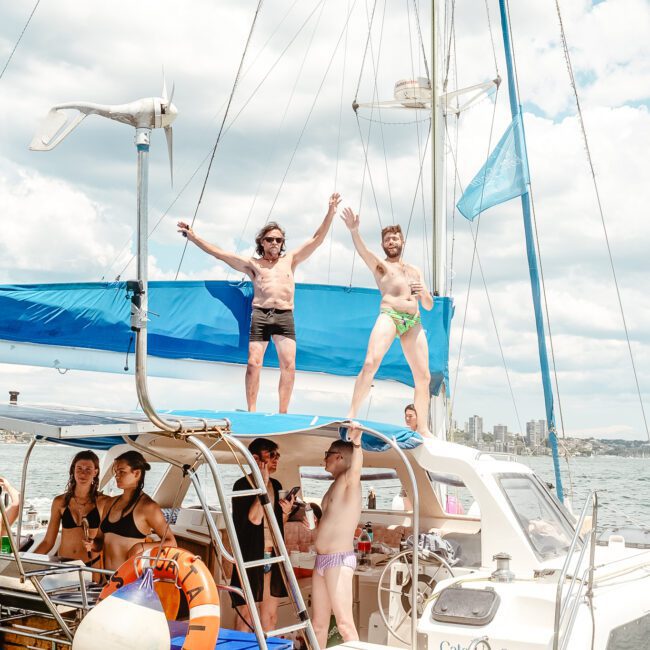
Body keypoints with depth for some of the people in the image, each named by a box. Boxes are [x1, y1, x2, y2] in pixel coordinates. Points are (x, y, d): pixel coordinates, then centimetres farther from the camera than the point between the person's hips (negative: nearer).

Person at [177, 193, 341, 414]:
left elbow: (317, 239, 13)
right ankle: (251, 411, 1)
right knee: (254, 363, -5)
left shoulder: (290, 260, 16)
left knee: (288, 364, -9)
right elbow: (219, 253, 9)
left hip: (285, 317, 1)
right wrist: (193, 237, 4)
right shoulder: (253, 264, 13)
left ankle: (282, 413, -4)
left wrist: (330, 213, 4)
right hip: (260, 315, -1)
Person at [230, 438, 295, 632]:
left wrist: (285, 512, 0)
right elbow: (254, 518, -22)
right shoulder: (242, 485, -9)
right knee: (245, 613, 0)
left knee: (271, 613, 10)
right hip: (251, 557, -6)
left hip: (273, 557, 7)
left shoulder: (275, 485, 11)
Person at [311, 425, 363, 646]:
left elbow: (356, 469, -35)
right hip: (322, 560, 10)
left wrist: (356, 443, -50)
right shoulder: (335, 486, 18)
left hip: (339, 560, -9)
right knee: (319, 622, 13)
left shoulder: (349, 481, -10)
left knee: (344, 623, -10)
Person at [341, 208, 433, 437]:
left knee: (423, 377, 0)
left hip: (414, 321, 4)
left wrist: (423, 293, 1)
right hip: (389, 315, -4)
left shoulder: (415, 270, 28)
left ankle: (422, 429, 9)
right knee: (370, 363, -25)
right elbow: (363, 251, -8)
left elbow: (429, 306, 25)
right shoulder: (379, 264, 16)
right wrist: (354, 231, -27)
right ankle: (351, 415, -24)